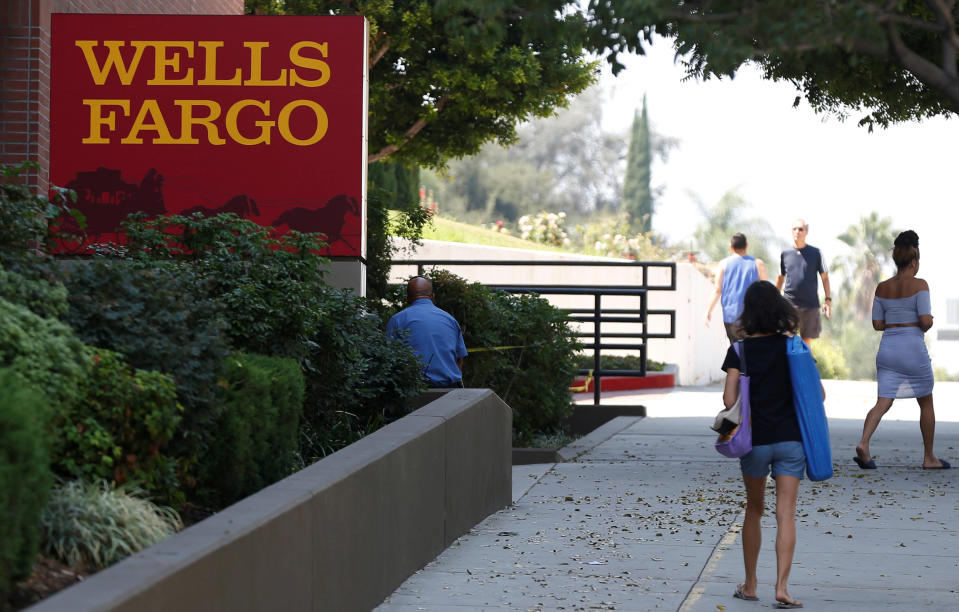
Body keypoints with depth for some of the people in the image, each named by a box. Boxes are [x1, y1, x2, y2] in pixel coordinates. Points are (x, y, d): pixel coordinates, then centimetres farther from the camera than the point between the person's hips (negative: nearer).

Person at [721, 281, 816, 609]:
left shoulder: (739, 350, -5)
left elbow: (729, 399, -12)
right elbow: (817, 392, -2)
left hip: (756, 441, 0)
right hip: (791, 438, 0)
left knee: (754, 510, 16)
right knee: (786, 513, -2)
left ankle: (750, 585, 22)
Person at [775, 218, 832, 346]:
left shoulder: (815, 253, 3)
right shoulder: (785, 254, 7)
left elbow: (824, 277, 7)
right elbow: (780, 279, 16)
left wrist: (828, 300, 0)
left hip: (810, 305, 0)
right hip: (789, 303, 0)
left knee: (807, 340, 5)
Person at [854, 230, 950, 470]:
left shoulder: (882, 288, 7)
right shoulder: (919, 285, -8)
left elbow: (877, 324, 7)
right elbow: (926, 321, -15)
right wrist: (926, 325, 7)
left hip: (888, 349, 4)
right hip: (913, 348, -4)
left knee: (883, 403, 0)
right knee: (926, 403, 13)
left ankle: (863, 444, -25)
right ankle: (929, 458, 19)